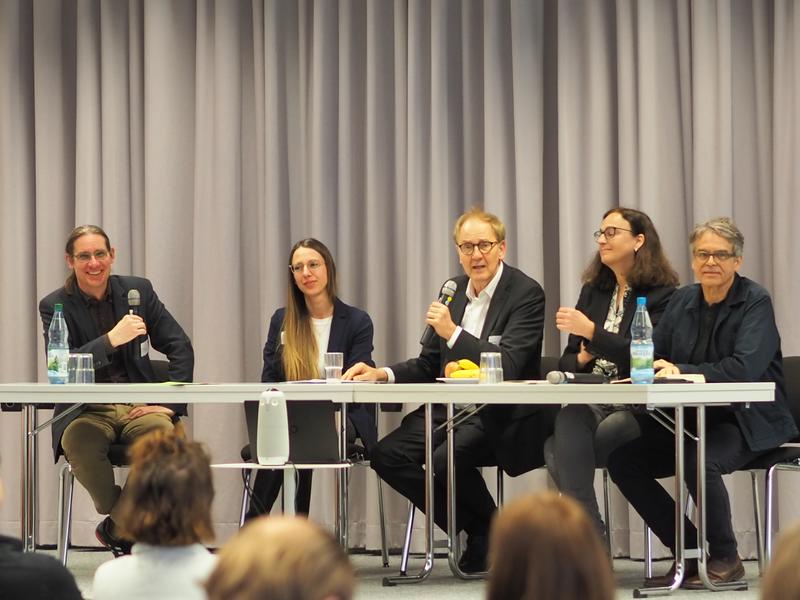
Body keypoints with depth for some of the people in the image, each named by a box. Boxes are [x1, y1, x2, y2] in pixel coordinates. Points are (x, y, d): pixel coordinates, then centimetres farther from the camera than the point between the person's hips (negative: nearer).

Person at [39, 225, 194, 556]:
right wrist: (111, 339, -25)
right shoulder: (55, 305, 2)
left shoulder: (138, 290, 8)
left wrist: (171, 402, -5)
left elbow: (181, 348, 8)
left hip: (139, 404, 1)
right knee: (78, 441, -36)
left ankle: (117, 527, -13)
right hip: (86, 411, -1)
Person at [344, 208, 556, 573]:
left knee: (447, 458, -32)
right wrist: (382, 374, -3)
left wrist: (453, 333, -27)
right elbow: (428, 365, 15)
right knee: (387, 455, -14)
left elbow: (508, 366, -21)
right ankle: (474, 532, -2)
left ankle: (491, 535, -3)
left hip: (503, 416, -7)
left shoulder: (527, 293, -9)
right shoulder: (453, 290, 12)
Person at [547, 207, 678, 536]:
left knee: (560, 449, -31)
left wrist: (592, 331, -18)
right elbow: (566, 360, 23)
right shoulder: (592, 291, 21)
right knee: (569, 421, -33)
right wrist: (580, 358, -1)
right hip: (591, 401, 5)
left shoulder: (661, 294, 0)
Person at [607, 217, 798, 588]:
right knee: (622, 459, -11)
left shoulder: (756, 303, -9)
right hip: (691, 417, 7)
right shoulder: (682, 301, 10)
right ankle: (687, 553, 0)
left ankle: (725, 560, -13)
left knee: (699, 461, -35)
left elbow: (744, 368, -23)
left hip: (747, 422, -7)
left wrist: (681, 371, -27)